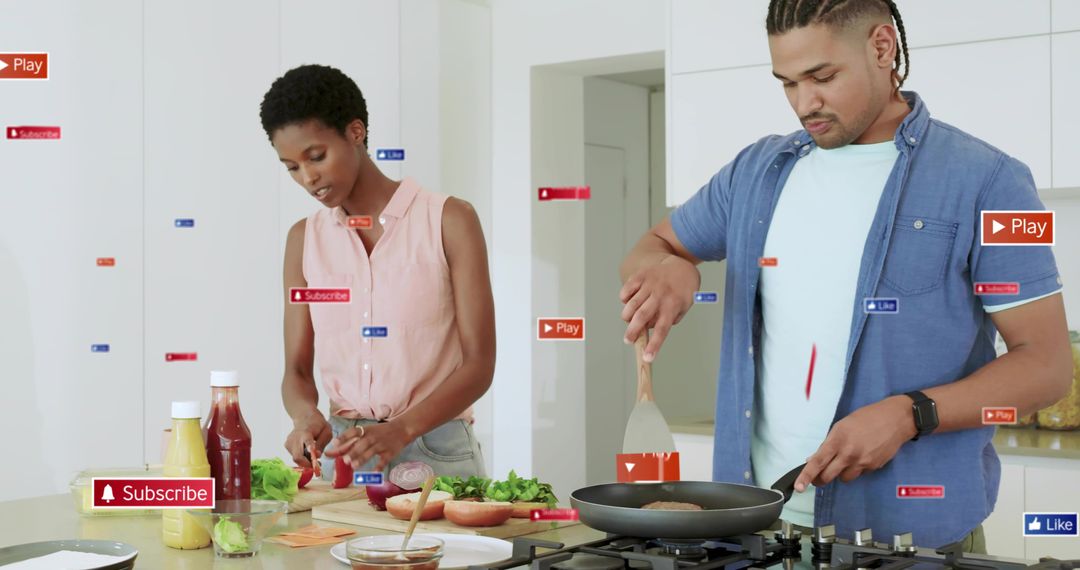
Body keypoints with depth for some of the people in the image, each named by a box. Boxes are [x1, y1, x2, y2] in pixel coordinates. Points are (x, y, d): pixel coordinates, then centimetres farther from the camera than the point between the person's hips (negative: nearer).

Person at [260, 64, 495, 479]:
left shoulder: (448, 220, -4)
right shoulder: (304, 239, 8)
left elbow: (479, 363, -8)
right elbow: (297, 370, 8)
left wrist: (401, 429, -22)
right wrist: (306, 417, -14)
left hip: (435, 451, -3)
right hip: (341, 451, 3)